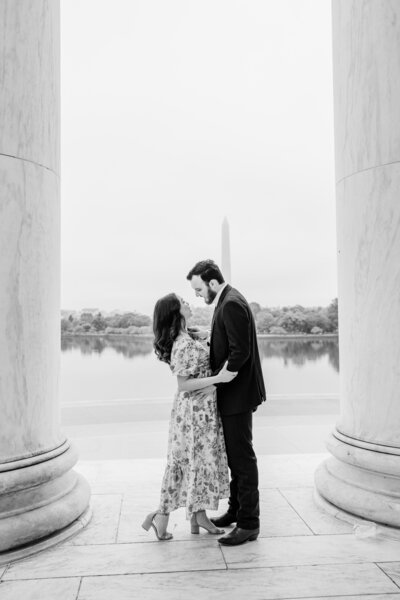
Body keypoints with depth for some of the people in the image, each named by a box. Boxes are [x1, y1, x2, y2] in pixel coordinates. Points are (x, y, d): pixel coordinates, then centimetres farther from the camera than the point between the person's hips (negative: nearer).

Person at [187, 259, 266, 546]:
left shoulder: (232, 304, -19)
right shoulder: (227, 301, 13)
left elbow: (240, 352, -24)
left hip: (238, 393, -10)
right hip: (232, 393, 10)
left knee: (242, 457, -1)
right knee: (235, 455, 19)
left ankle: (249, 523, 11)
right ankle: (236, 510, 33)